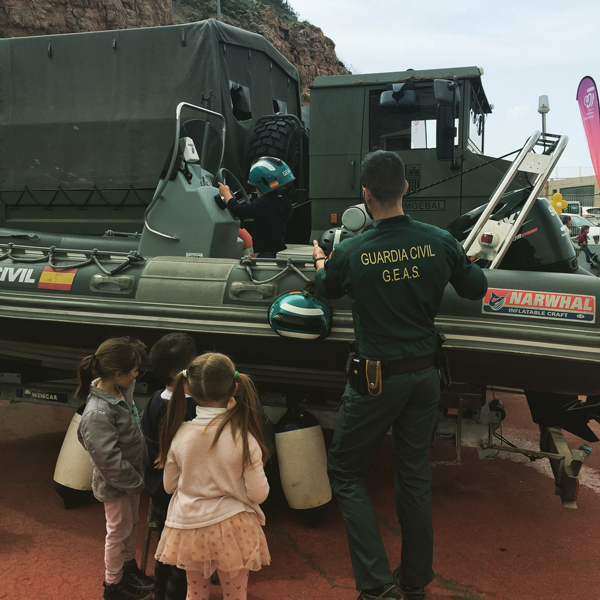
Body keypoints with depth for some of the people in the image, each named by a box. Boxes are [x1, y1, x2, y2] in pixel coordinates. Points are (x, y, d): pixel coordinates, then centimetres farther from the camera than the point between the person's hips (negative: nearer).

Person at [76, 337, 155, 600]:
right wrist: (133, 482, -16)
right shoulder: (97, 414, -33)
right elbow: (109, 460, -28)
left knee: (131, 525, 24)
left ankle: (129, 568, 47)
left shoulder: (121, 391, -9)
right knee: (119, 532, 13)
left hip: (131, 477, 7)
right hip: (115, 485, -7)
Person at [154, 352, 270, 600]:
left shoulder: (180, 434, -15)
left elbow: (169, 485, -1)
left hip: (189, 527, 2)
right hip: (231, 530, -2)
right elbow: (258, 494, -14)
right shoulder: (244, 438, -22)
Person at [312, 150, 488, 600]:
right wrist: (465, 262, 29)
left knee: (346, 471, 13)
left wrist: (320, 260, 29)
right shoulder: (439, 242, -8)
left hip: (377, 379, -4)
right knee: (415, 474, 17)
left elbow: (327, 290, 8)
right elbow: (476, 289, 8)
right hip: (426, 374, 4)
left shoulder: (350, 253, -15)